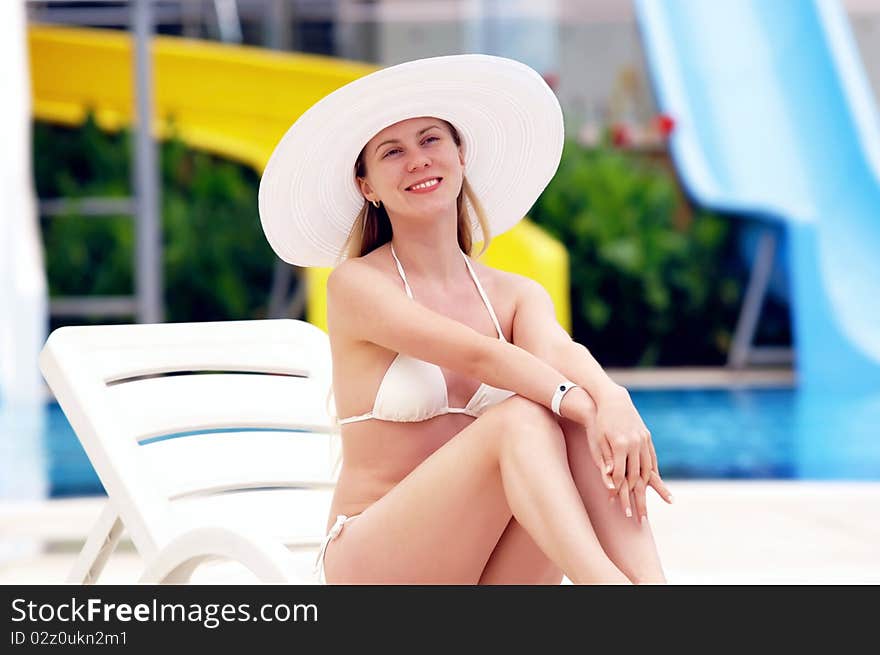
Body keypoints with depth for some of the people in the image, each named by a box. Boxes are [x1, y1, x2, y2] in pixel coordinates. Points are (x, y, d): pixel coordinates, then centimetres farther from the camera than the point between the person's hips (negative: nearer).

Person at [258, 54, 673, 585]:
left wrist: (614, 403, -36)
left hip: (489, 566, 4)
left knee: (586, 428, -23)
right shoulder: (357, 284, -2)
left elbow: (559, 352, -13)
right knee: (523, 417, -29)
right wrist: (581, 404, -35)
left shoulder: (518, 296, 11)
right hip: (374, 568, -4)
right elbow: (478, 357, -19)